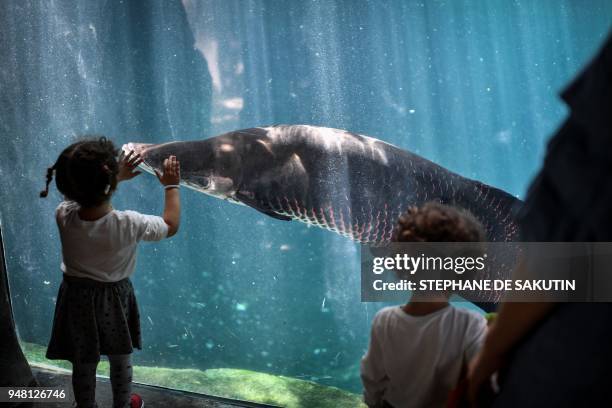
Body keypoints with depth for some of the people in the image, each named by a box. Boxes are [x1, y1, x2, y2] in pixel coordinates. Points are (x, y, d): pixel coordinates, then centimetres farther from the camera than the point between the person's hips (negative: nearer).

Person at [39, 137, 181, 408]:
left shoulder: (63, 216, -24)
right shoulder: (128, 224, -32)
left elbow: (84, 196, 4)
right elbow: (171, 225, -11)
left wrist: (116, 178, 8)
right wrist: (171, 186, 0)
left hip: (76, 297, 2)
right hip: (114, 298, -2)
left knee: (83, 365, 20)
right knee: (121, 359, 24)